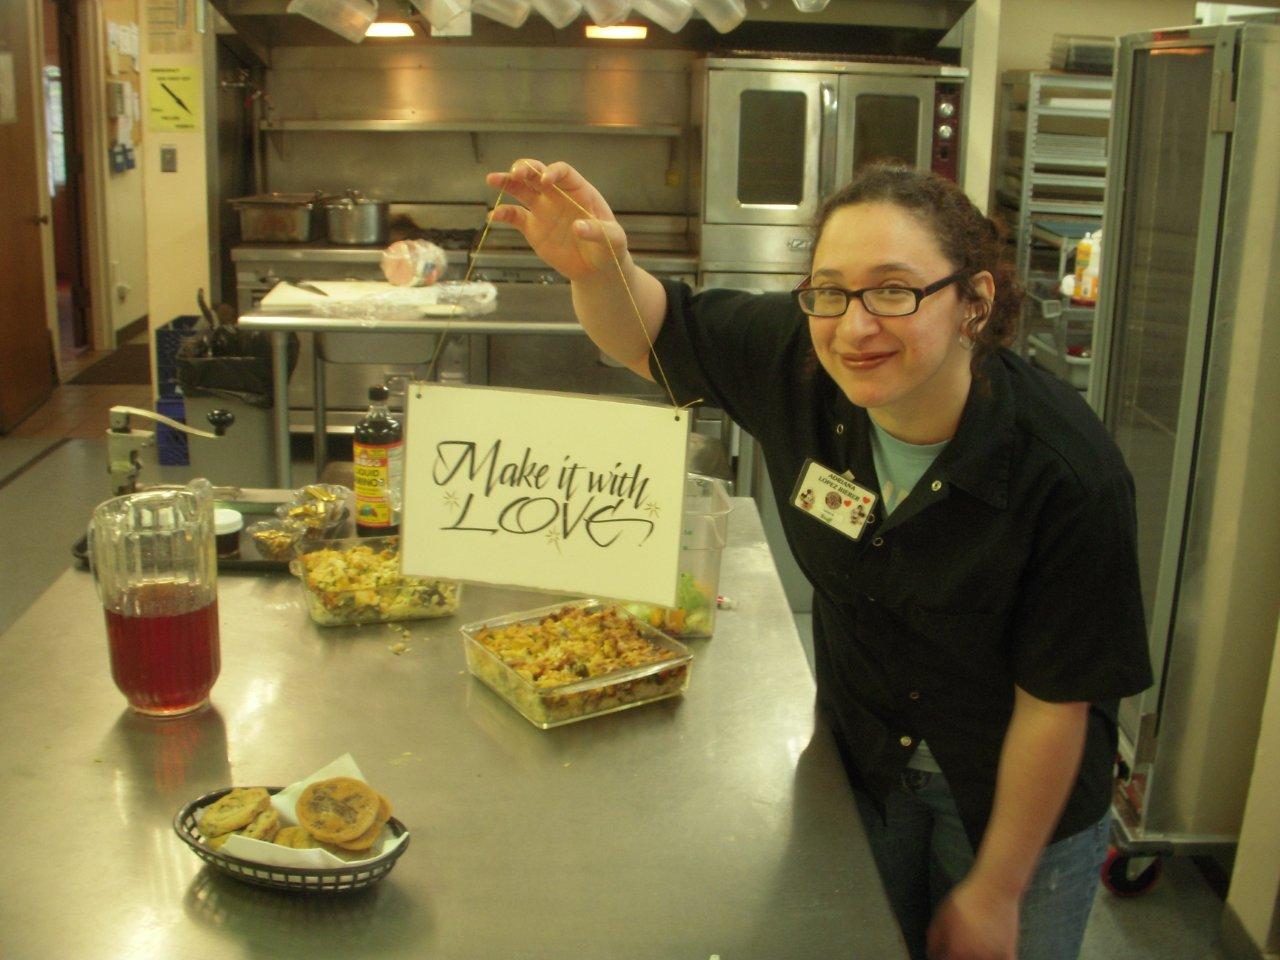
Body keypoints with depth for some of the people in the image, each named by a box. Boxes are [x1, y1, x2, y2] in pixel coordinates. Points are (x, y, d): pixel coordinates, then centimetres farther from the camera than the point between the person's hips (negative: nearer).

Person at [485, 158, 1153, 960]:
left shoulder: (1069, 472, -31)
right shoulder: (800, 361, -22)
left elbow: (1055, 704, -21)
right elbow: (653, 334, -6)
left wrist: (994, 892, -10)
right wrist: (599, 269, -31)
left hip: (1025, 797, -3)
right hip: (861, 764, 3)